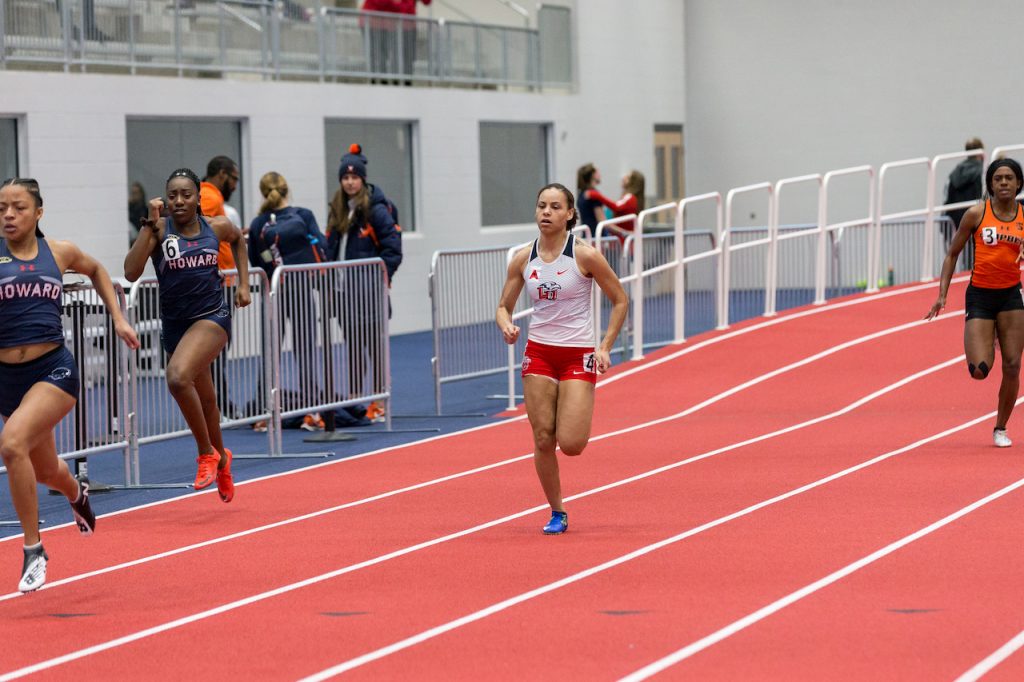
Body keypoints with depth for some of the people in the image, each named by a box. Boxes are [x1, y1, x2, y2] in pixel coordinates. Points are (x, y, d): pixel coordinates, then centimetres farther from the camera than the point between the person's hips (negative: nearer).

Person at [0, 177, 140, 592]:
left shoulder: (59, 253, 2)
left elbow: (96, 270, 24)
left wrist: (118, 317, 19)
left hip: (54, 370, -2)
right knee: (45, 471, 21)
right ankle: (77, 493, 60)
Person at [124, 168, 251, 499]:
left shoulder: (216, 227, -2)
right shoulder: (159, 229, -8)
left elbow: (238, 239, 23)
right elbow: (131, 272, -22)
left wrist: (243, 283, 16)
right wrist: (151, 226, -25)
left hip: (211, 316, -2)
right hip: (175, 322, 2)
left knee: (178, 377, -29)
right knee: (204, 399, 19)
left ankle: (207, 453, -12)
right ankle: (220, 457, 46)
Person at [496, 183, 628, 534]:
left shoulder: (585, 256, -9)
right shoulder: (523, 259, 1)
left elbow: (620, 301, 0)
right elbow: (504, 306, 10)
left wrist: (605, 347, -6)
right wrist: (507, 327, -14)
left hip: (578, 356, -3)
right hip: (538, 353, 3)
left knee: (570, 444, -11)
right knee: (543, 440, -2)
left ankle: (578, 422, 26)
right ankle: (557, 513, 14)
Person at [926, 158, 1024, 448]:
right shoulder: (976, 214, -5)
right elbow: (952, 254, 3)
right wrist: (942, 294, -3)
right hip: (980, 296, -2)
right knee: (979, 371, -11)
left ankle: (1000, 428, 14)